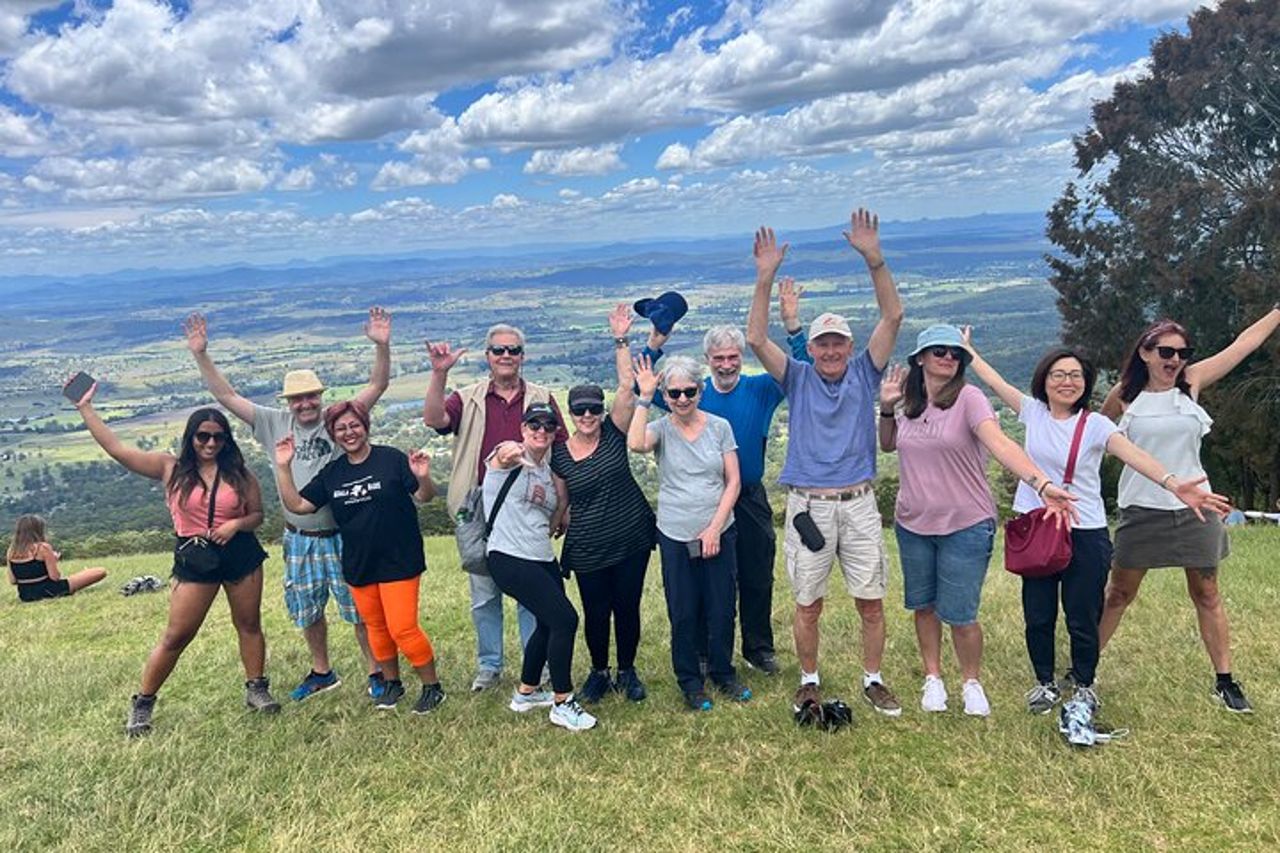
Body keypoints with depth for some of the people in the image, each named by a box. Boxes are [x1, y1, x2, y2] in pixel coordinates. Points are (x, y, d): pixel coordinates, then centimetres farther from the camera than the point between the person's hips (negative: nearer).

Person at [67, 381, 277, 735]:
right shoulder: (170, 468, -2)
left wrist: (237, 524, -15)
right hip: (194, 559, -1)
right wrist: (85, 407, -4)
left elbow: (257, 514, 7)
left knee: (249, 624, 10)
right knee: (176, 637, 1)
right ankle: (142, 703, 16)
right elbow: (116, 447, -4)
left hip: (241, 554, 1)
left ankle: (256, 689, 24)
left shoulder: (239, 474, -1)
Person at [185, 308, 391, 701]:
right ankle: (322, 672, 38)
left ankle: (375, 673, 21)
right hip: (299, 539, 4)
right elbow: (226, 396, 1)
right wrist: (201, 355, -6)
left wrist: (382, 346, -31)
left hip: (342, 536, -4)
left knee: (360, 608, 5)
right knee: (308, 610, 18)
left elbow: (377, 386, -16)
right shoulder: (275, 424, 1)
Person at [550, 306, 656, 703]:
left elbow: (626, 387, -14)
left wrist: (620, 341, -18)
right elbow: (562, 504, 10)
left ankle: (627, 671, 29)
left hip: (631, 539, 0)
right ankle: (598, 673, 30)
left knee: (627, 607, 9)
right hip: (587, 549, 0)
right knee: (595, 613, 7)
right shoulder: (559, 455, 0)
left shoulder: (613, 432, -3)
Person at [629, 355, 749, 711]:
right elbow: (636, 443, -28)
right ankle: (690, 681, 25)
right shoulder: (661, 428, -4)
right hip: (676, 537, -1)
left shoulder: (720, 427, -1)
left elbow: (733, 481, -1)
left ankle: (723, 674, 30)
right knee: (683, 613, 8)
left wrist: (715, 527, -8)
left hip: (719, 533, 1)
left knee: (722, 609, 9)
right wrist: (644, 397, -22)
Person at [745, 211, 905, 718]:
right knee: (808, 604, 8)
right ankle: (809, 682, 26)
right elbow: (756, 338, -7)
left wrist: (874, 259, -15)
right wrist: (766, 277, -16)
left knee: (871, 601, 7)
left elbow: (893, 317, -4)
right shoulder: (797, 378, 5)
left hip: (858, 504, 1)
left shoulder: (864, 373, 6)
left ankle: (873, 680, 25)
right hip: (808, 505, -1)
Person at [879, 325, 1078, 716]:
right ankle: (933, 678, 35)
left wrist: (1041, 482, -46)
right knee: (923, 606, 15)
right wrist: (886, 408, -1)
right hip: (912, 523, 4)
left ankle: (972, 683, 26)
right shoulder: (909, 402, 2)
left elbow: (999, 443, -30)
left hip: (965, 526, -4)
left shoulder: (968, 398, -14)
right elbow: (888, 446, 18)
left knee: (959, 614, 0)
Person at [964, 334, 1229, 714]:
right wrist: (967, 349, 16)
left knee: (1083, 620, 5)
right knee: (1038, 616, 10)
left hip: (1085, 536, -2)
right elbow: (995, 380, 9)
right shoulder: (1033, 411, 1)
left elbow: (1134, 454, -24)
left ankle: (1083, 683, 30)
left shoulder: (1095, 425, -8)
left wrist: (1173, 483, -40)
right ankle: (1045, 681, 31)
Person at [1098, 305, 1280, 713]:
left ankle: (1225, 681, 24)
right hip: (1142, 512, -1)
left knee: (1207, 596, 11)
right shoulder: (1124, 396, -4)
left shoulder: (1192, 382, 0)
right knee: (1118, 595, 7)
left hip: (1194, 509, 1)